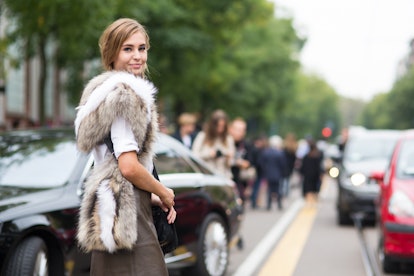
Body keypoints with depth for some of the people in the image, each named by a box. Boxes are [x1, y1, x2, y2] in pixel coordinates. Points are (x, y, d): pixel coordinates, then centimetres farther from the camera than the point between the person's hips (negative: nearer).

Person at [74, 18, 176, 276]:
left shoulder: (106, 92, 18)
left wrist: (151, 198, 14)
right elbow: (129, 166, -20)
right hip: (127, 216, -10)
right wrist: (163, 193, -4)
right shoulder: (126, 94, -13)